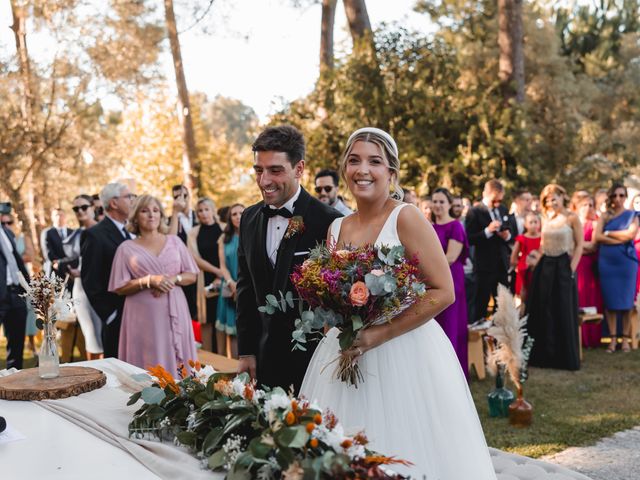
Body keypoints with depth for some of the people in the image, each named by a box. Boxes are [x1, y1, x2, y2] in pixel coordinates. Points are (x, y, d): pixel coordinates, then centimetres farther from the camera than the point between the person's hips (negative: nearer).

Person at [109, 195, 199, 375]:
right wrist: (148, 281, -14)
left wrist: (173, 279, -10)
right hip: (144, 316, -2)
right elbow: (120, 288, 0)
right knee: (149, 363, -3)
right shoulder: (126, 248, 4)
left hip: (174, 312, 2)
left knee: (178, 365, 0)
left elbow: (192, 275, 9)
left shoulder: (174, 241, 10)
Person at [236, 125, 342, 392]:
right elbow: (246, 288, 10)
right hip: (265, 357, 5)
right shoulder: (250, 218, 5)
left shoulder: (328, 222, -14)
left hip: (313, 358, -5)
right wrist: (246, 351, 8)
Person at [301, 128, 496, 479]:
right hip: (347, 357, 5)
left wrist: (380, 334, -19)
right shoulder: (336, 228, 8)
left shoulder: (406, 218, -10)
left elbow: (443, 292, -14)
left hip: (405, 355, -5)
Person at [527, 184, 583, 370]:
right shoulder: (545, 219, 11)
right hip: (545, 266, 5)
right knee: (543, 311, 8)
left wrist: (571, 269, -13)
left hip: (563, 266, -5)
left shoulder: (572, 218, -5)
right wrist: (537, 262, 7)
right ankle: (543, 354, 19)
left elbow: (579, 245, -6)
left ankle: (566, 357, 13)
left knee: (563, 312, 1)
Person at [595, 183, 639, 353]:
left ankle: (625, 338, 9)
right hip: (606, 262, 1)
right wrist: (620, 239, -12)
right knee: (610, 300, 2)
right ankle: (613, 338, 9)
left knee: (626, 300, 1)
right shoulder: (604, 216, 8)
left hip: (626, 262, -1)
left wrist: (608, 233, -6)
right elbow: (597, 237, -6)